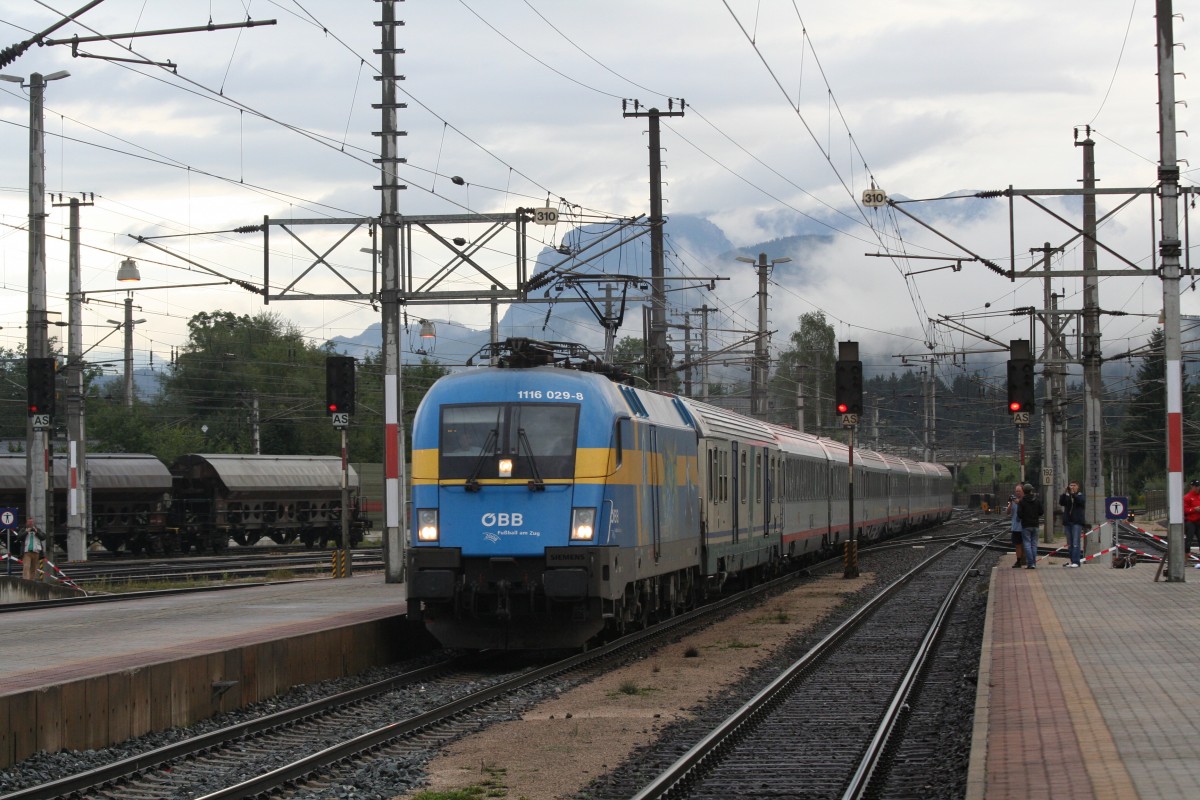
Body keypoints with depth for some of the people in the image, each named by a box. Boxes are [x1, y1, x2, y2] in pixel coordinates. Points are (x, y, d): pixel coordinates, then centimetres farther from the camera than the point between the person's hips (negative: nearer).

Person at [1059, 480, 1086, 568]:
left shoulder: (1080, 495, 5)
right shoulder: (1066, 496, 12)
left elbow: (1081, 501, -15)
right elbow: (1061, 502, -4)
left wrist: (1073, 494, -24)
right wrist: (1065, 493, -15)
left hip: (1077, 522, -4)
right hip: (1067, 521, 4)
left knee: (1076, 543, -11)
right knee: (1069, 543, 8)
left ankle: (1076, 561, -14)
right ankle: (1071, 560, 13)